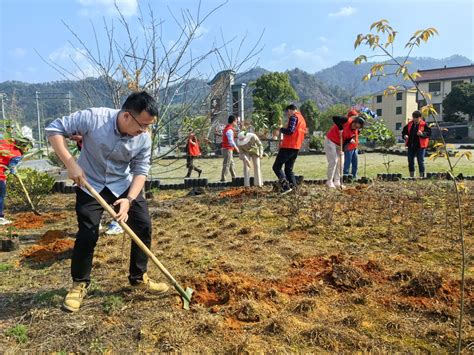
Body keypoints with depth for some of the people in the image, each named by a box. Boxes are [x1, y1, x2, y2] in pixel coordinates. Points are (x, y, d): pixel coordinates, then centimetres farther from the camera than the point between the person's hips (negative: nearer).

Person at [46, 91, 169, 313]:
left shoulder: (144, 139, -18)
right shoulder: (93, 118, -27)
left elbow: (141, 170, -13)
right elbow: (54, 129, -19)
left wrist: (129, 200, -27)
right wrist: (70, 163, -28)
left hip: (124, 185, 3)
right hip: (90, 184, -3)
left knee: (143, 227, -2)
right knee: (87, 235, -6)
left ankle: (138, 278, 17)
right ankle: (79, 284, 17)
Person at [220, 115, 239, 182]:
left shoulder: (226, 128, 14)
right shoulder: (229, 130, -17)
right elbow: (231, 141, -22)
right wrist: (236, 148, -12)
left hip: (229, 149, 10)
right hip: (228, 149, -10)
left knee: (231, 164, 15)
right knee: (226, 164, -6)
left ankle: (234, 177, 22)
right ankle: (223, 179, -3)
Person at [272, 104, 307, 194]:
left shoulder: (294, 117, -7)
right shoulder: (302, 119, 23)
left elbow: (290, 131, -20)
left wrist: (281, 129, -2)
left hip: (288, 147, -9)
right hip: (296, 148, 9)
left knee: (276, 167, -6)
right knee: (289, 169, 14)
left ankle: (286, 187, -16)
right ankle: (293, 187, 5)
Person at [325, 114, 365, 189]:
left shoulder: (355, 132, -4)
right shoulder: (346, 121, -22)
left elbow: (348, 140, -4)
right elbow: (334, 118, -30)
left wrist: (342, 148, -18)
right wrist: (340, 128, -32)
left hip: (340, 145, 7)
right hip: (330, 141, -7)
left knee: (341, 162, 4)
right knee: (333, 161, -13)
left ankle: (337, 182, 11)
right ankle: (329, 182, -5)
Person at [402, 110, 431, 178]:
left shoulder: (424, 124, -5)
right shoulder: (409, 124, 9)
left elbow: (429, 132, -10)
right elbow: (404, 131, 17)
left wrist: (422, 134, -28)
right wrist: (405, 135, -3)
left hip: (420, 146, -5)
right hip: (411, 145, 5)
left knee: (420, 161, -1)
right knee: (410, 160, 9)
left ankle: (422, 175, 9)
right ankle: (411, 175, 20)